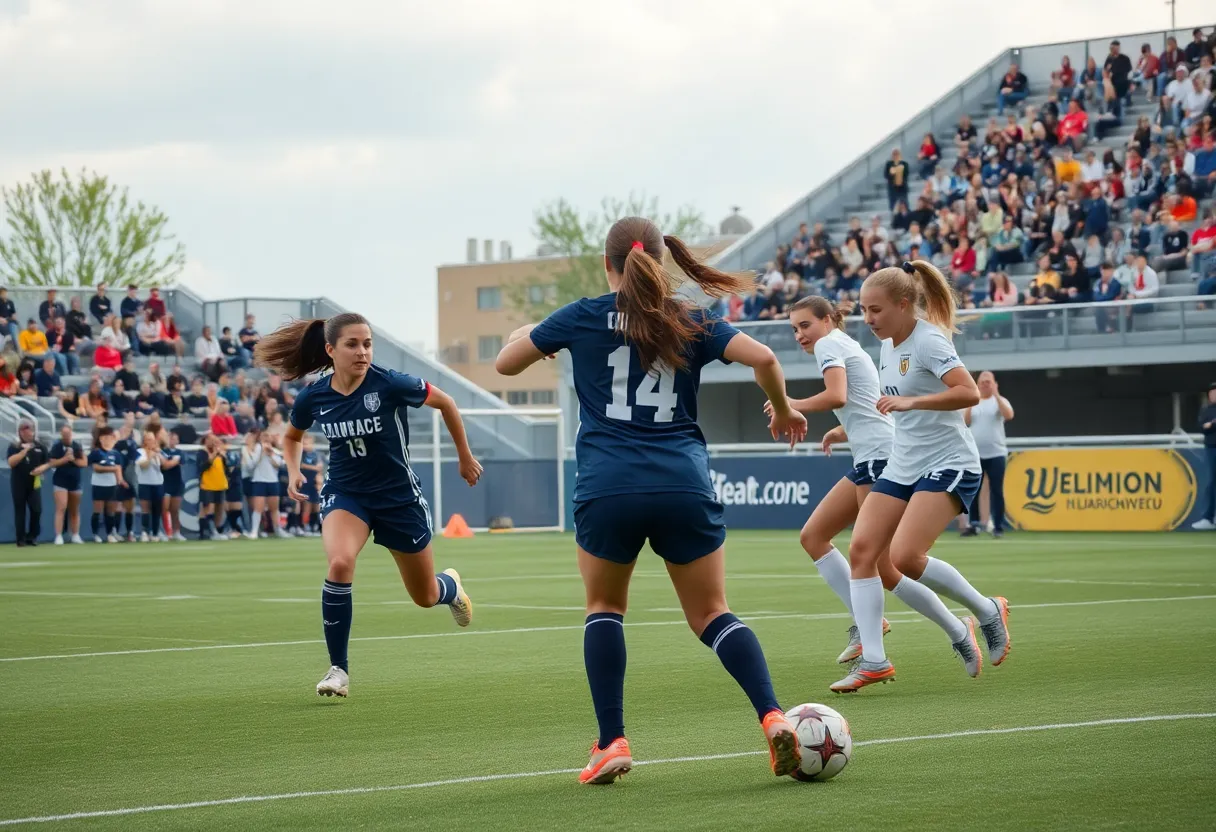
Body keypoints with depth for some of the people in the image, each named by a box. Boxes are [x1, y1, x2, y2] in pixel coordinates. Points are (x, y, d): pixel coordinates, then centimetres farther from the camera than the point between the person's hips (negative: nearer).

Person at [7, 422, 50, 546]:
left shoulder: (40, 447, 8)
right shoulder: (14, 447, 0)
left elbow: (48, 463, 13)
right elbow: (11, 462, -15)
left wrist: (42, 468, -10)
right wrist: (24, 451, -21)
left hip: (34, 483, 2)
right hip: (19, 484, -2)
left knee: (36, 510, -7)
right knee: (20, 512, 2)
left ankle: (32, 536, 6)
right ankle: (21, 539, 5)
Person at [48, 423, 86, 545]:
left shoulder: (77, 446, 5)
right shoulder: (57, 446, -5)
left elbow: (84, 463, 3)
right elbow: (52, 463, -10)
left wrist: (73, 460, -13)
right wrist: (65, 459, -19)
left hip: (75, 481, 4)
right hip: (60, 481, -4)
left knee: (75, 511, 10)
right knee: (61, 508, -14)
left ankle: (75, 536, 18)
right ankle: (58, 536, -16)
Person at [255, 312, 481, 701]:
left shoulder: (390, 384, -21)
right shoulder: (313, 398, -11)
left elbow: (445, 403, -3)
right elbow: (292, 437, 12)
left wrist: (465, 458, 5)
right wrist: (293, 471, -7)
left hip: (399, 495, -1)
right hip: (345, 493, 1)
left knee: (426, 596, 12)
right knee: (340, 562, -31)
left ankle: (451, 586, 54)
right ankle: (338, 669, -17)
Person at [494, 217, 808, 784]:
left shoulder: (584, 317, 6)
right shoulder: (690, 322, 10)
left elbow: (506, 363, 16)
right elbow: (763, 359, -1)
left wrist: (522, 334, 37)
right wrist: (783, 410, 18)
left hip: (608, 486, -1)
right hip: (685, 483, 1)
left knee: (605, 608, 20)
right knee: (712, 614, 11)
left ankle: (612, 743, 7)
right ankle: (773, 718, -12)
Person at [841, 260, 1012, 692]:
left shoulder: (928, 342, -15)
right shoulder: (888, 347, 11)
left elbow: (969, 393, -27)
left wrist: (910, 402, -33)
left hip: (948, 465, -9)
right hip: (902, 467, 9)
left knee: (905, 556, -22)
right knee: (861, 549, -8)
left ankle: (988, 612, 1)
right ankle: (873, 660, -7)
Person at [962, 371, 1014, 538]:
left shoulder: (1000, 401, 3)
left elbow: (1009, 415, -17)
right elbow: (964, 422, -1)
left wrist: (996, 395, -22)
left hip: (995, 454, -3)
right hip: (974, 454, 3)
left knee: (996, 491, -2)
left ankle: (998, 526, 1)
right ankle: (973, 525, 6)